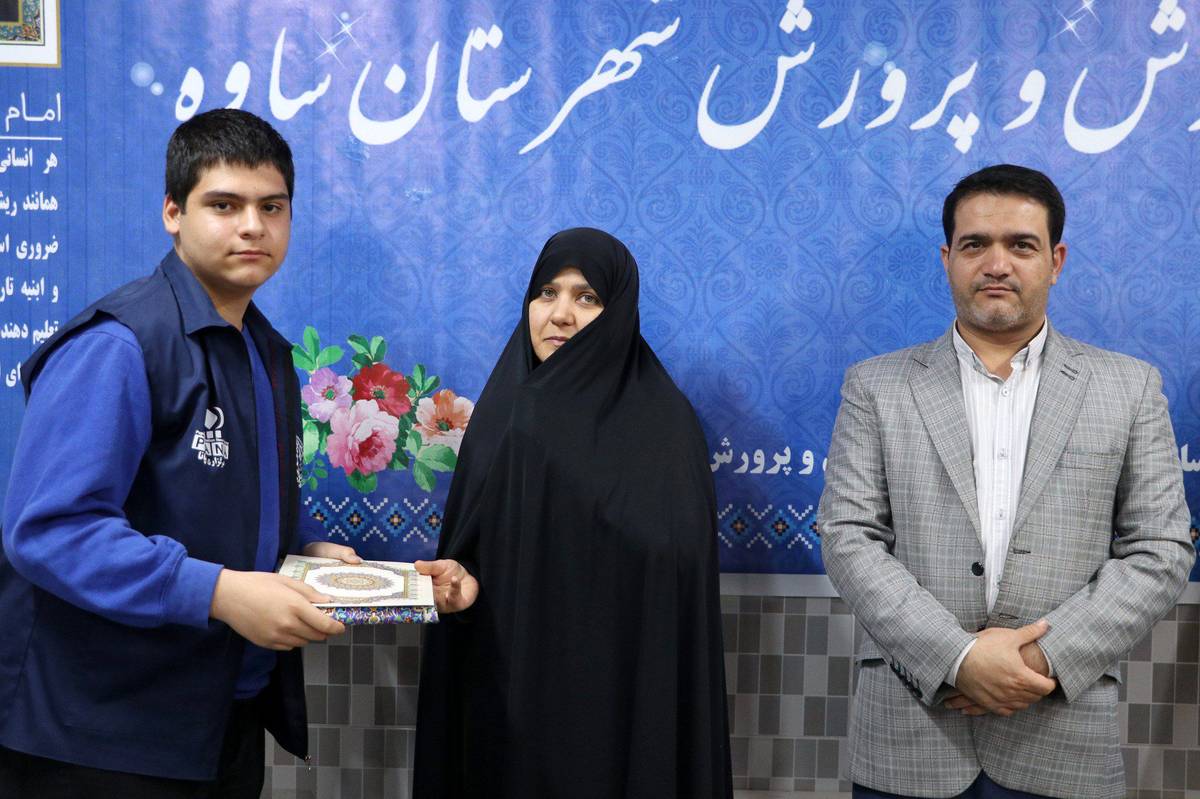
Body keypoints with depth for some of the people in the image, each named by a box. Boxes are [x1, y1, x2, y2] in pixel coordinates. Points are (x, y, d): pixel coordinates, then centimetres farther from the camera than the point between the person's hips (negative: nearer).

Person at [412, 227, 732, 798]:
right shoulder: (504, 414, 3)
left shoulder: (665, 423, -6)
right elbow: (470, 550, 7)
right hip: (512, 690, 3)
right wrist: (461, 579, -17)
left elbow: (685, 580, -7)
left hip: (627, 694, -3)